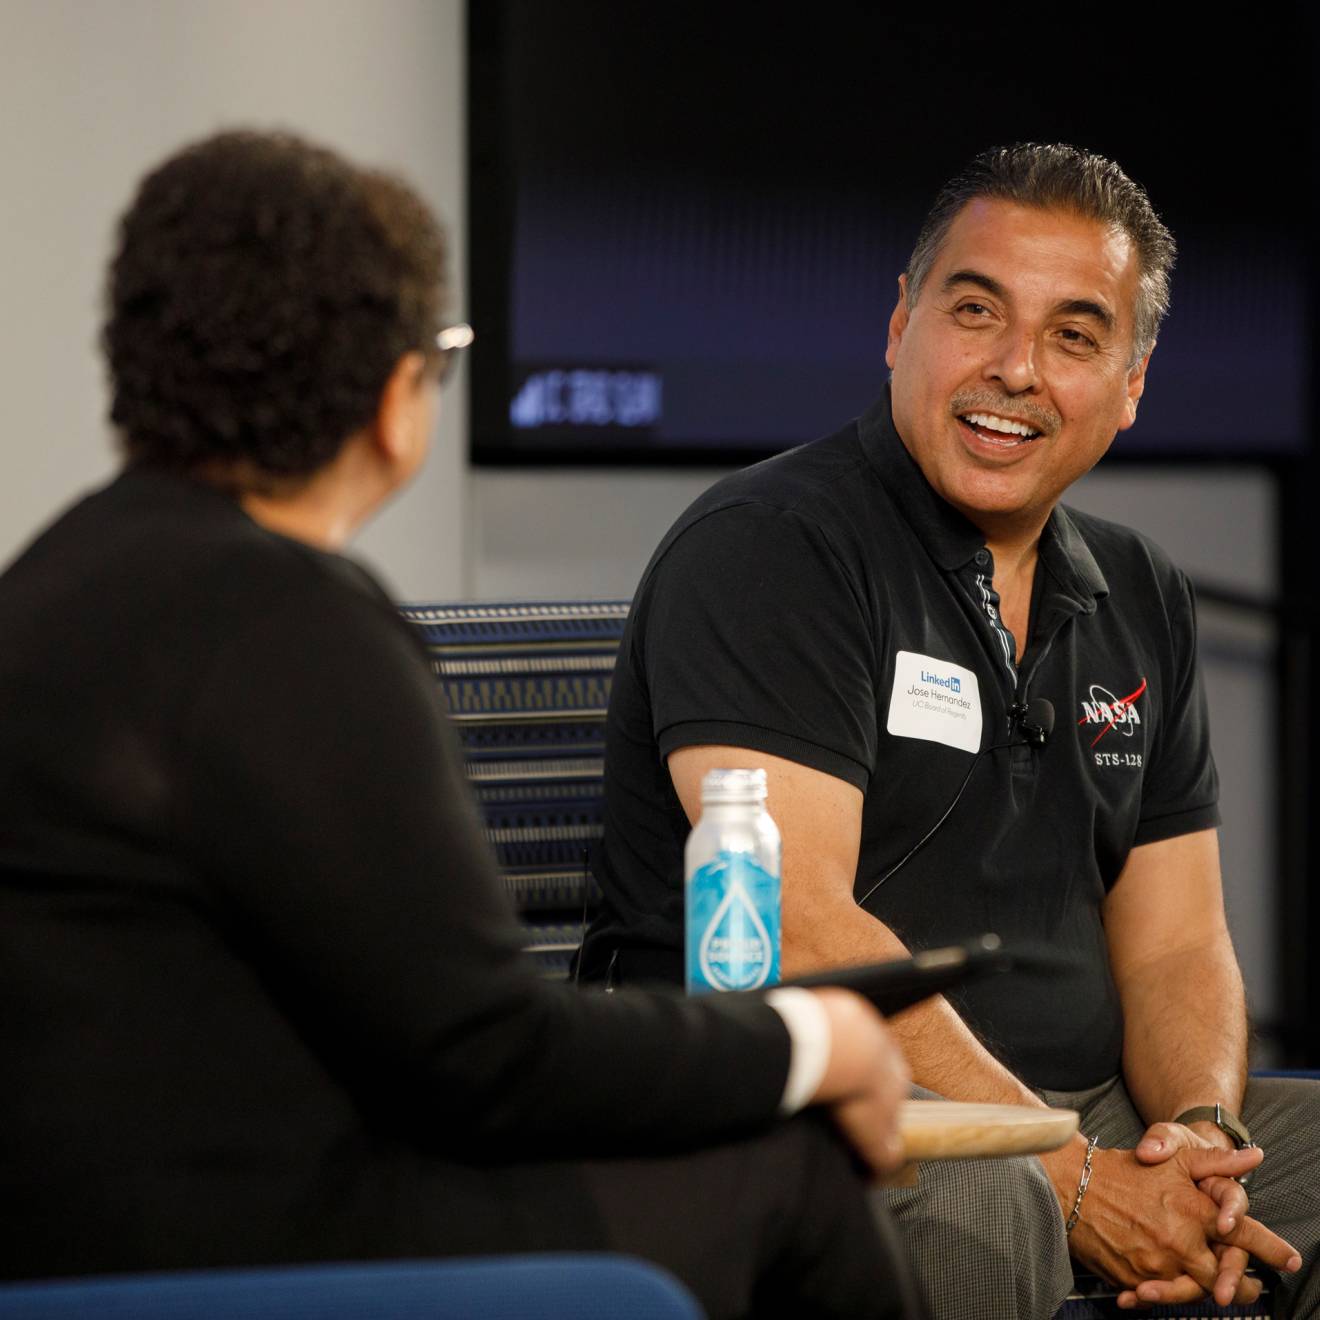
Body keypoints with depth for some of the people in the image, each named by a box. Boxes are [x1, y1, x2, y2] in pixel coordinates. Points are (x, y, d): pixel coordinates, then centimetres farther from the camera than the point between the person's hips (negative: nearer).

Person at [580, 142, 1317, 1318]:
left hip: (1085, 1113, 7)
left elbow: (1175, 946, 15)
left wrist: (1196, 1133, -8)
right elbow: (797, 930, -18)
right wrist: (1076, 1182, -21)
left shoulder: (1143, 604, 17)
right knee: (970, 1204, -38)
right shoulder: (765, 549, -7)